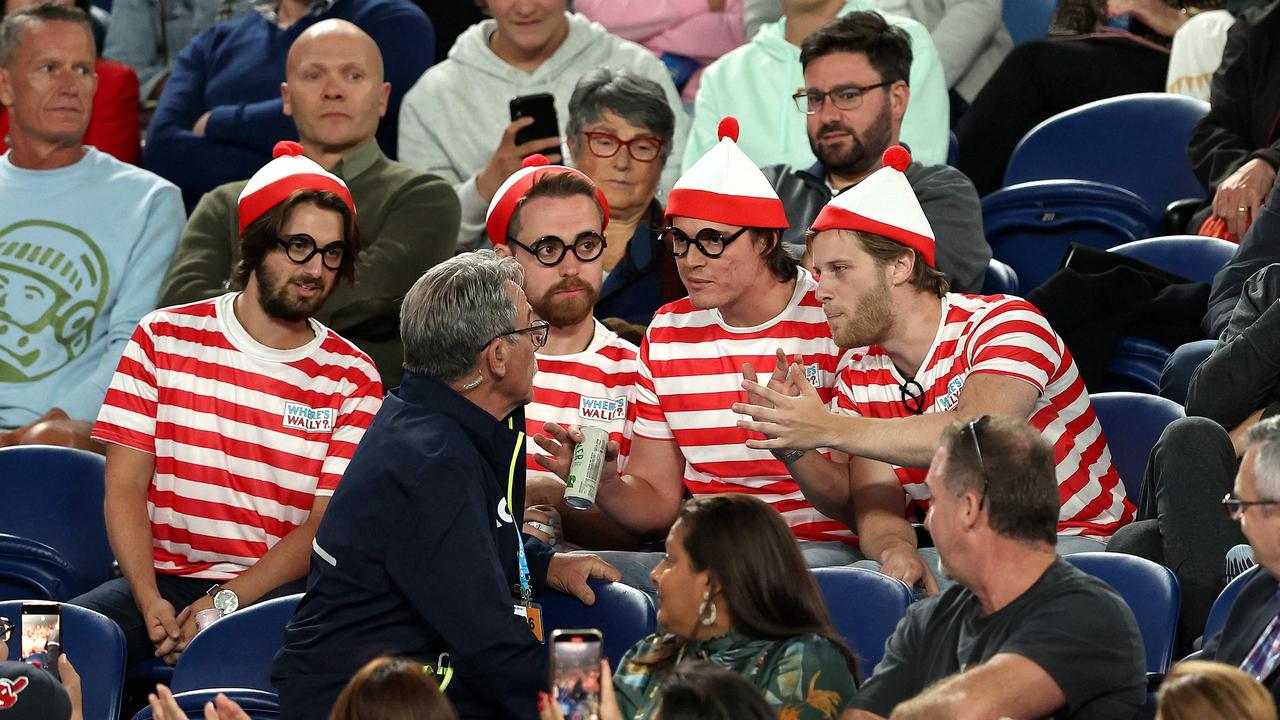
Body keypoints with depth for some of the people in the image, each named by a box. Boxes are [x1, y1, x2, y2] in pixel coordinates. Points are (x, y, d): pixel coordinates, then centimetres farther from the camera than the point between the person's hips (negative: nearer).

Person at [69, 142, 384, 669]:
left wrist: (224, 604, -16)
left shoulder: (351, 377, 5)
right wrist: (150, 604, -15)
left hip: (277, 590, -1)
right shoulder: (165, 339, 7)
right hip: (165, 578, 1)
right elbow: (125, 487, 2)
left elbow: (325, 525, -2)